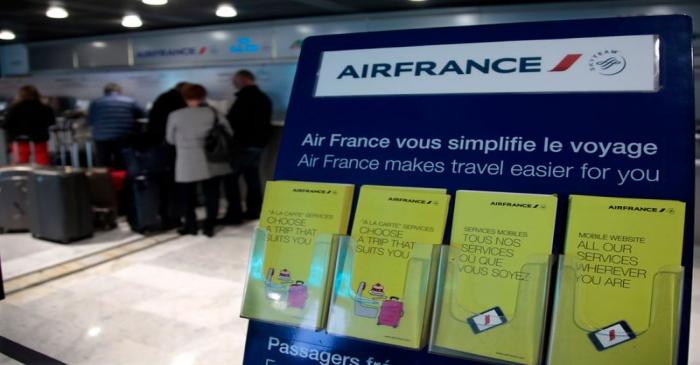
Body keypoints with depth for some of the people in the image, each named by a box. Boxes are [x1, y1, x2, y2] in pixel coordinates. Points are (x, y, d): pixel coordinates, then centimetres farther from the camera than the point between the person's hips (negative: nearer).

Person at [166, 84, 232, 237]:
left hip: (187, 164, -1)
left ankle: (190, 225, 19)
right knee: (211, 194, 11)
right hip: (211, 162, 2)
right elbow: (228, 132, 2)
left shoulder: (175, 115, 0)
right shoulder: (212, 112, 2)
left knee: (187, 195, 14)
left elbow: (170, 139, 9)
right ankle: (209, 226, 12)